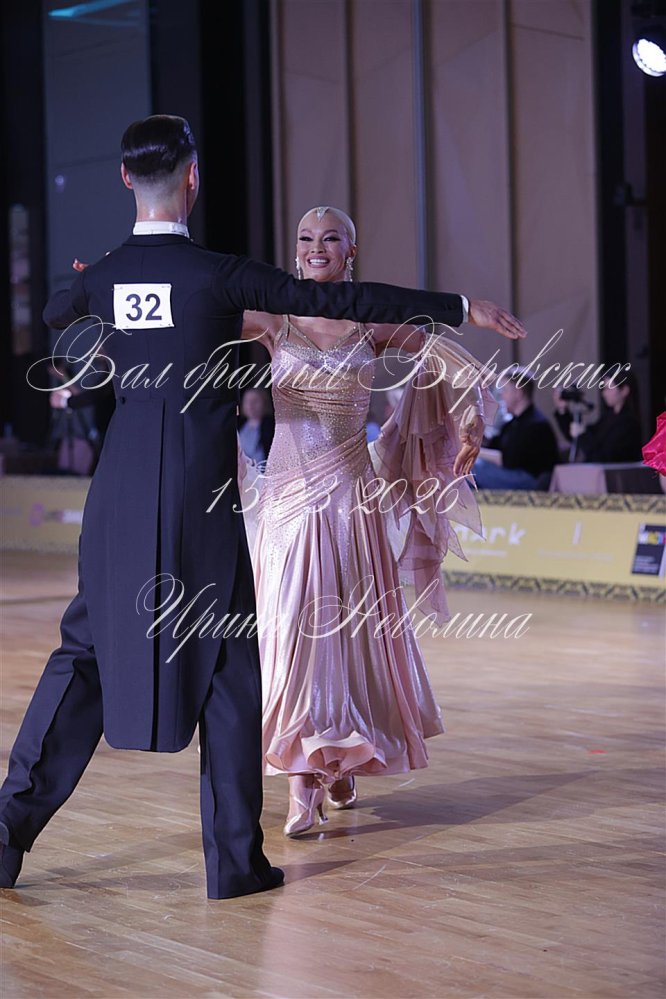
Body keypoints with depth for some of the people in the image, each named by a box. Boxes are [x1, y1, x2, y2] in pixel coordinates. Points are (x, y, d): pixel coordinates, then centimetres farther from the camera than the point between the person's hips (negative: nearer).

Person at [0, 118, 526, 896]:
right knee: (228, 667, 5)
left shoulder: (102, 277, 4)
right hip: (203, 498, -4)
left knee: (85, 652, 15)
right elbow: (342, 300, -9)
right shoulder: (221, 275, -10)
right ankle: (234, 859, 7)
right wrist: (458, 308, -2)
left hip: (120, 495, 4)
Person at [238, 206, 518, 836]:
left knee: (349, 624, 6)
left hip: (350, 494, 0)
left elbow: (457, 364, 9)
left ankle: (343, 762, 27)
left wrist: (470, 427, -1)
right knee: (291, 623, -6)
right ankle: (303, 775, -1)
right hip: (289, 489, 0)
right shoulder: (273, 320, 2)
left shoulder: (372, 323, 3)